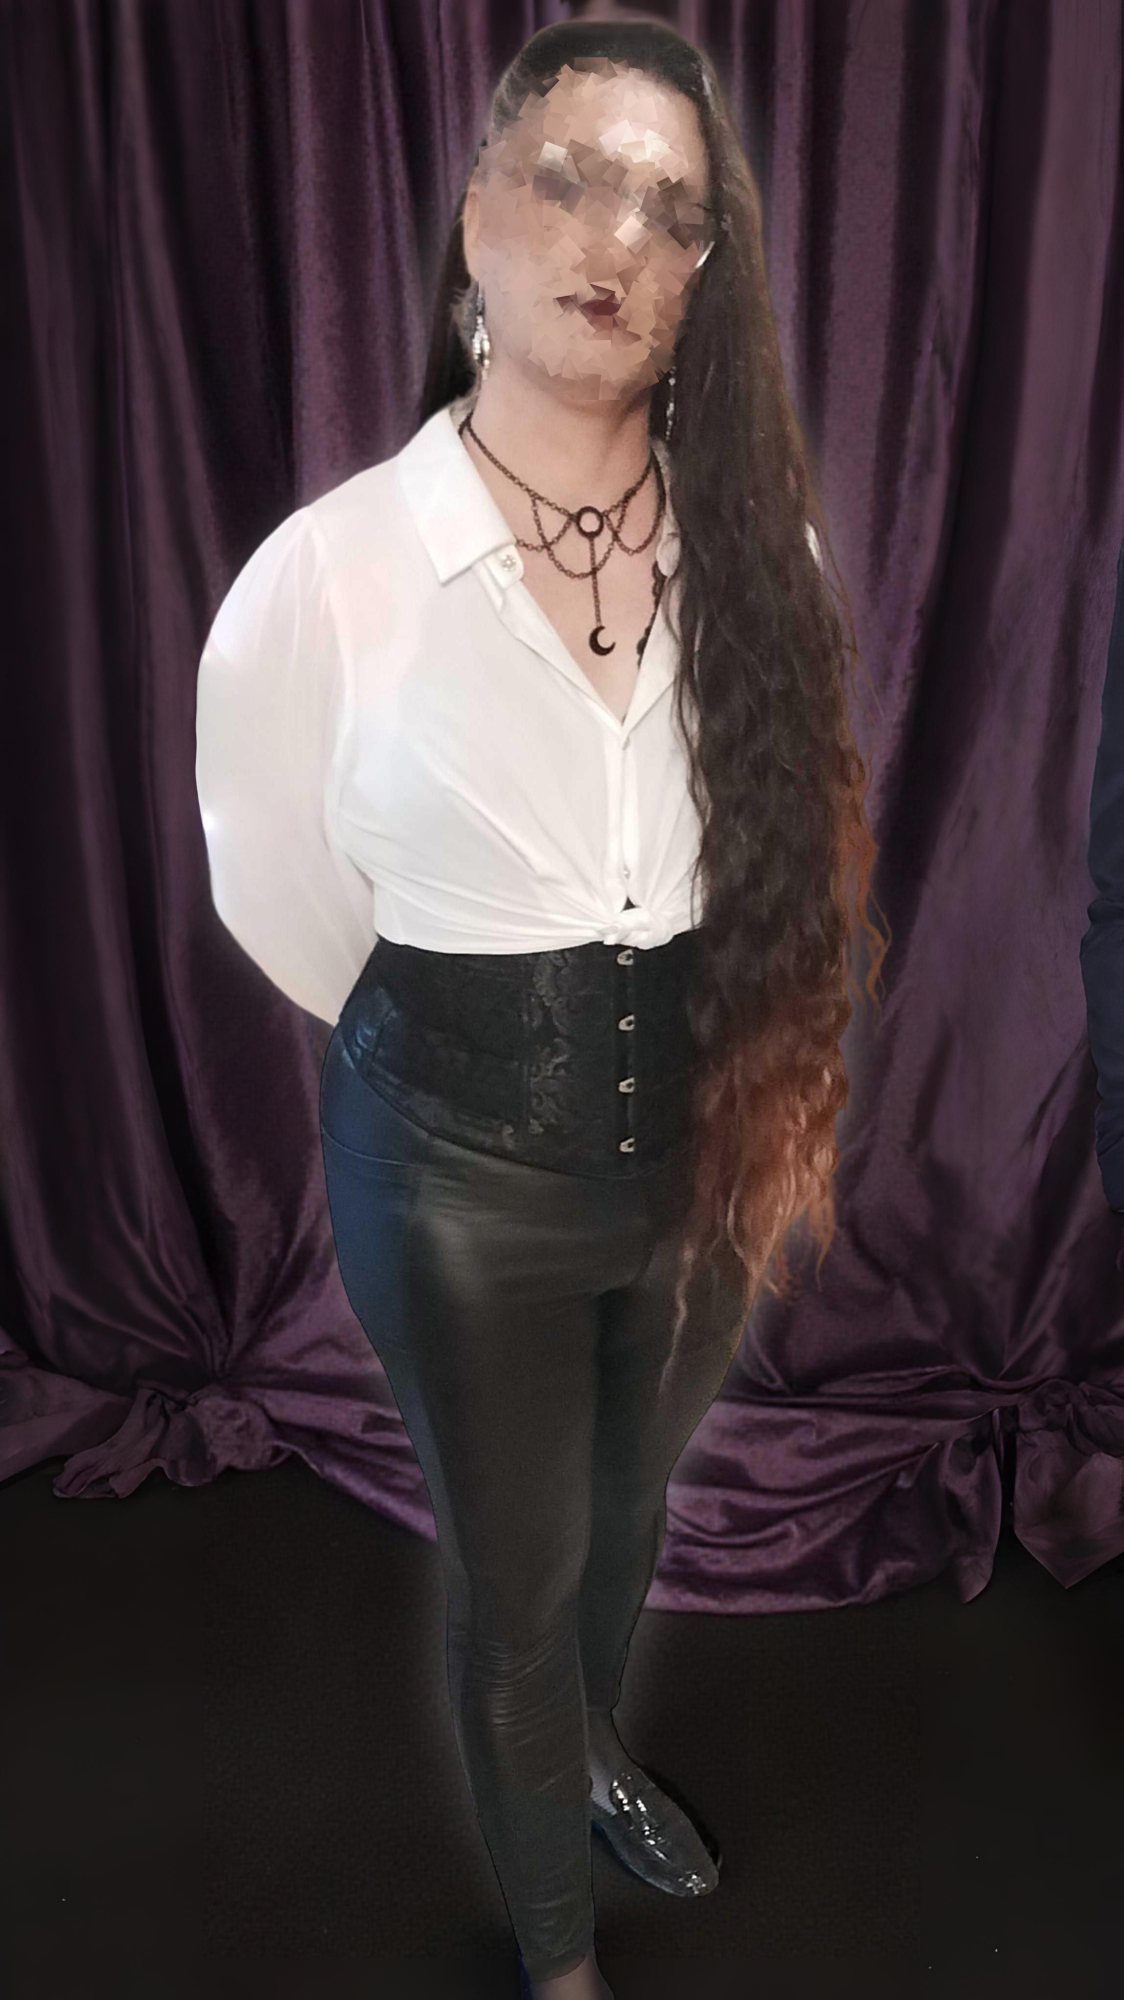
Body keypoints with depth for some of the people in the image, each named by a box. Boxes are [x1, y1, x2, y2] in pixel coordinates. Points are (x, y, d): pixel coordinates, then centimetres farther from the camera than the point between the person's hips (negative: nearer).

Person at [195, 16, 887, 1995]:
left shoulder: (761, 546, -8)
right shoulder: (331, 569, -17)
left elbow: (782, 859, 6)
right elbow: (277, 890, -3)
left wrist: (707, 1058, 12)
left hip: (699, 1128, 4)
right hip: (461, 1155, -3)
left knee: (627, 1518, 28)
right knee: (515, 1568, 17)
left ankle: (592, 1754, 63)